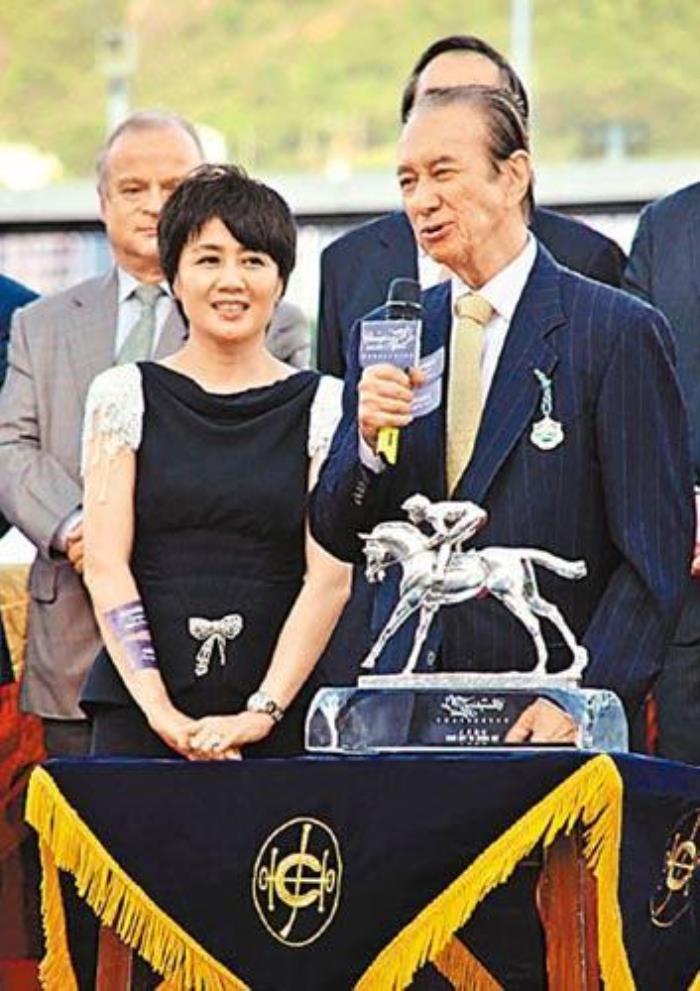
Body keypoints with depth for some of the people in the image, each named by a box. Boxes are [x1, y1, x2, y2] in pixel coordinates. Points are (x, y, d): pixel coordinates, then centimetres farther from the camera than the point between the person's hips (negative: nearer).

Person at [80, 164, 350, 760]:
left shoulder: (323, 406, 7)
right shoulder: (124, 395, 8)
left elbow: (330, 576, 0)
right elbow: (106, 565, 1)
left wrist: (261, 712, -11)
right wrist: (161, 711, -9)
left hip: (280, 714, 0)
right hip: (138, 710, 0)